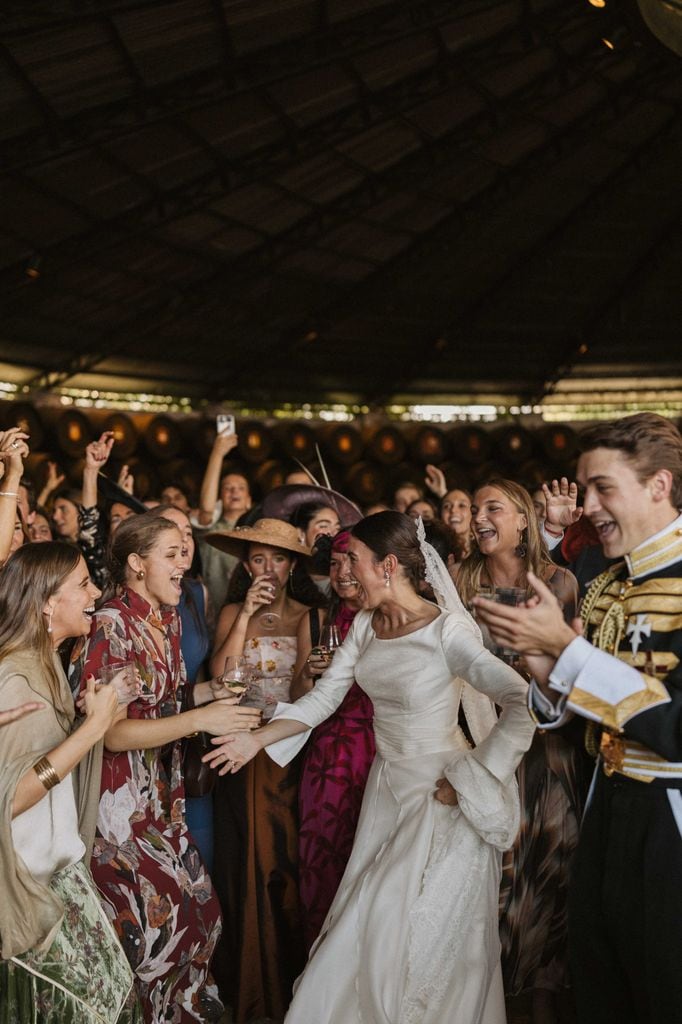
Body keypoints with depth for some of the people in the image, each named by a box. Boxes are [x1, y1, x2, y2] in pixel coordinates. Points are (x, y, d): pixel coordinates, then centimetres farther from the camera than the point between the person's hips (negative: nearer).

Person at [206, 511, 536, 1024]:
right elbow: (323, 698, 3)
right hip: (387, 785, 7)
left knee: (421, 936, 5)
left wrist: (465, 779, -22)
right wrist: (257, 740, -6)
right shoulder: (365, 625, 0)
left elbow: (523, 706, -27)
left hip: (441, 797, -6)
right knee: (369, 925, 16)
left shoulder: (447, 630, -22)